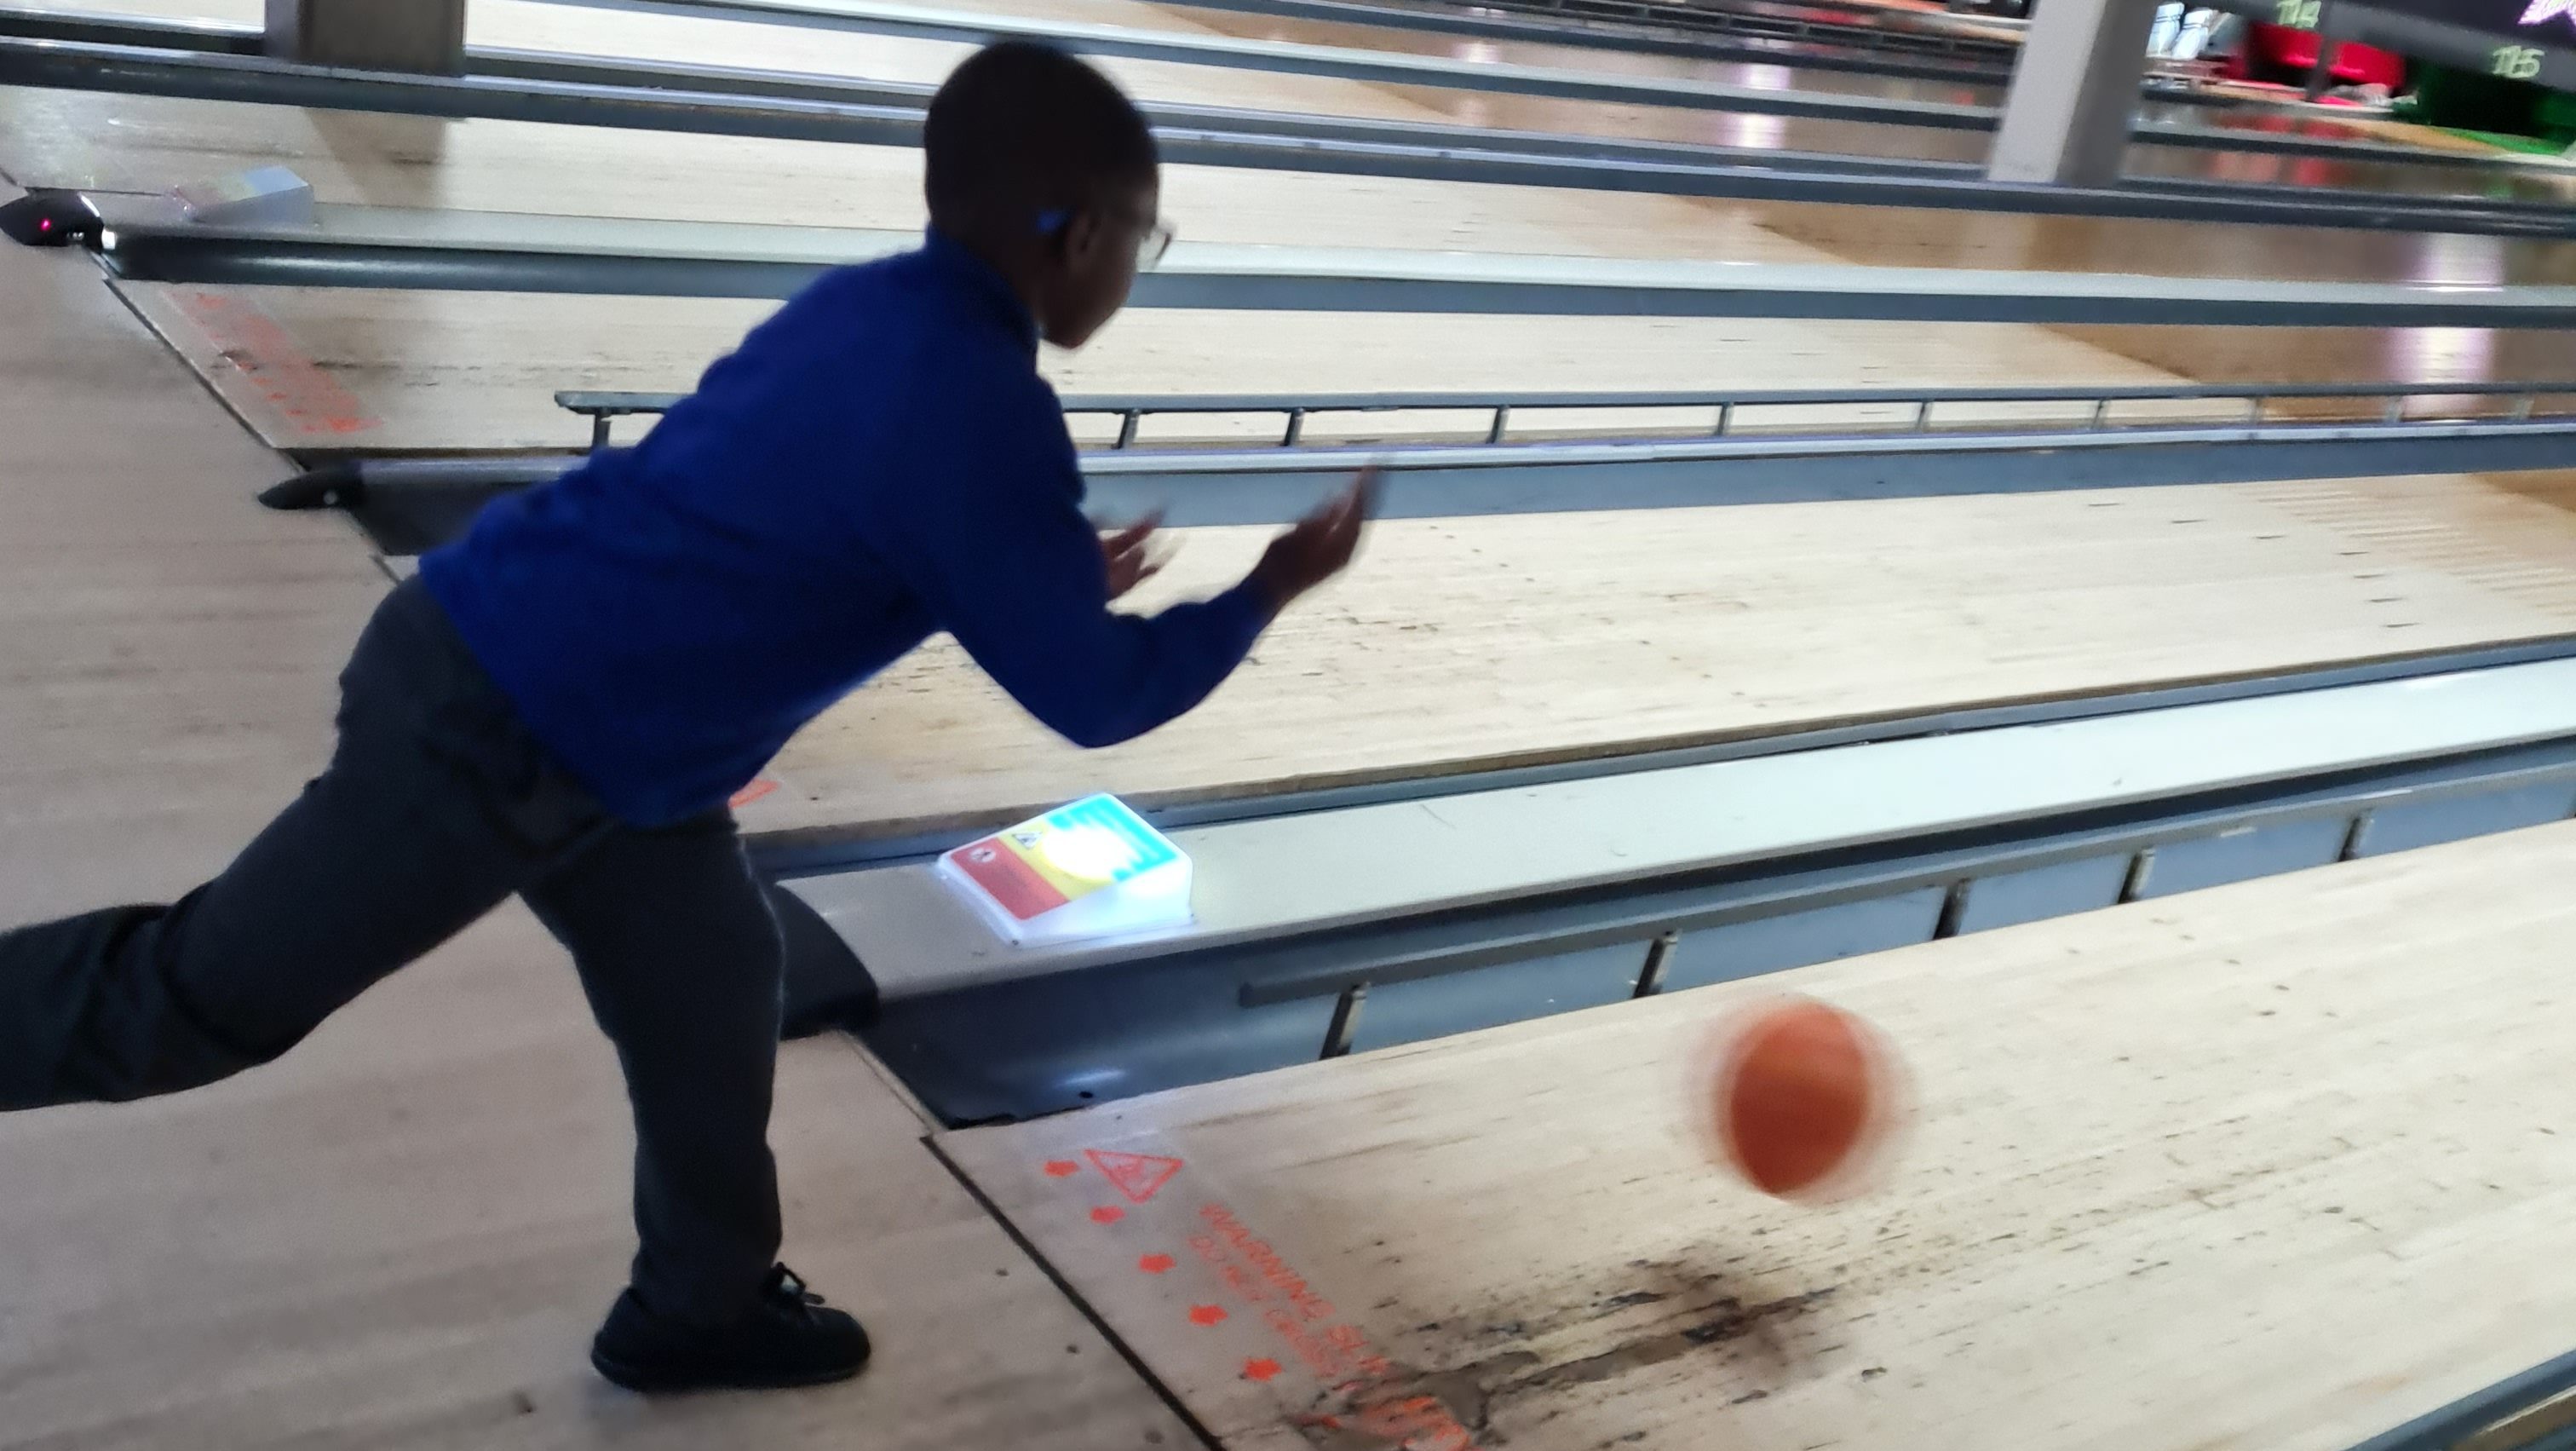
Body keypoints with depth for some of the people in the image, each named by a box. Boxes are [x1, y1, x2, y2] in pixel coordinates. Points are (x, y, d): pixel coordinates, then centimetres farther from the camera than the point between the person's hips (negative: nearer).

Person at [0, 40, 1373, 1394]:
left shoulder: (862, 314, 5)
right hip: (498, 730, -10)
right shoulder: (986, 423, -22)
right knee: (195, 998, 7)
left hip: (546, 706, 10)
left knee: (705, 993, 20)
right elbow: (1094, 697, -13)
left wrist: (1050, 582, 20)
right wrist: (1272, 590, 1)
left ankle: (702, 1308, 37)